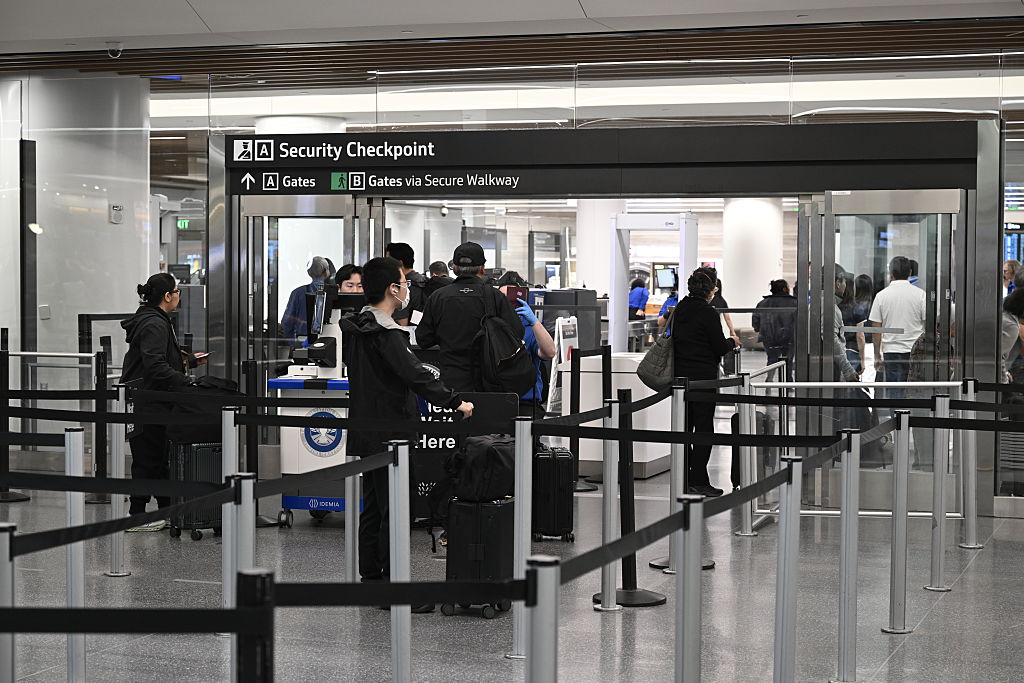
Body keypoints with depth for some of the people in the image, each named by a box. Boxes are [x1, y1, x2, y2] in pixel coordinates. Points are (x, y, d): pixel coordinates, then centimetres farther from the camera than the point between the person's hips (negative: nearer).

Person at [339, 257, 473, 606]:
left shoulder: (356, 328, 10)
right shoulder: (386, 334, -20)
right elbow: (415, 375, -27)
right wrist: (455, 402, -25)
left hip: (365, 432, 10)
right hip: (388, 437, -10)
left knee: (372, 508, 15)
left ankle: (370, 578, 22)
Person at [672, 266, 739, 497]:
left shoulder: (680, 309, 7)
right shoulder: (708, 313, -15)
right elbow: (719, 347, -11)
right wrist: (732, 342, 10)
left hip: (681, 374, 7)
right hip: (703, 376, -7)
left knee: (684, 426, 12)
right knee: (704, 427, -1)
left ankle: (685, 477, 16)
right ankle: (698, 480, -1)